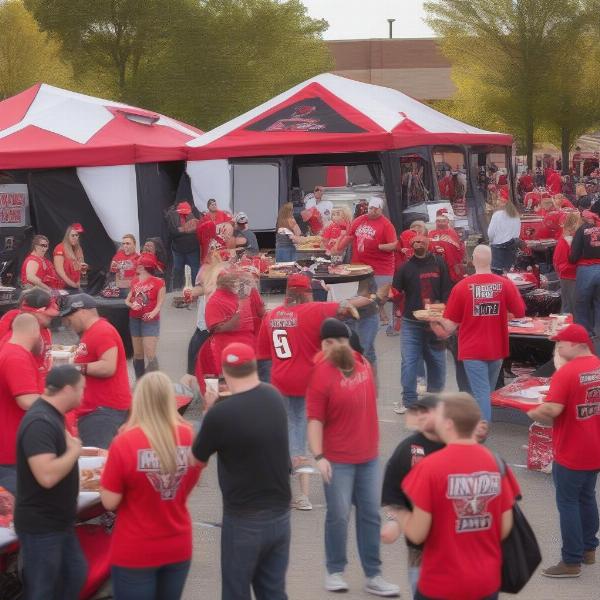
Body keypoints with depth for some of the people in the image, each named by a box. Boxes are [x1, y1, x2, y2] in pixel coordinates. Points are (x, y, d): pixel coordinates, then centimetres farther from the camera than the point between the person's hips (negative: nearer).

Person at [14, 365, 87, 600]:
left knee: (75, 574, 21)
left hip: (58, 521, 10)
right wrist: (74, 450, -20)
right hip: (40, 525, -10)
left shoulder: (51, 415, 7)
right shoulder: (40, 422, -26)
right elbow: (47, 475, -35)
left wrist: (72, 448, 7)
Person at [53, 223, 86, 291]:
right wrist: (72, 284, -19)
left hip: (76, 287, 6)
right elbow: (59, 270, -15)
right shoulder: (60, 248, -7)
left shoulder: (78, 249, 14)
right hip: (64, 287, -6)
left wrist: (83, 268, 3)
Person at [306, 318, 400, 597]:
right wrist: (319, 456, -26)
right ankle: (335, 572, 18)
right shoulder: (322, 374, -16)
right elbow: (315, 419, -19)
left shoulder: (361, 362, 4)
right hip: (338, 459, -6)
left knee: (370, 515, 10)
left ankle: (373, 576, 18)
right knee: (339, 516, 0)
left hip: (369, 455, 6)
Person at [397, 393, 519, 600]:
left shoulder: (431, 466, -17)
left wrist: (401, 514, 5)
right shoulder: (496, 463, -4)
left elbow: (417, 534, -15)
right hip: (488, 583, 4)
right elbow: (505, 528, 2)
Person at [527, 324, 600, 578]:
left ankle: (571, 562, 8)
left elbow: (552, 409, -30)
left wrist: (533, 413, -12)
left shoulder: (566, 372, -22)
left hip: (571, 453, -7)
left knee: (568, 503, 3)